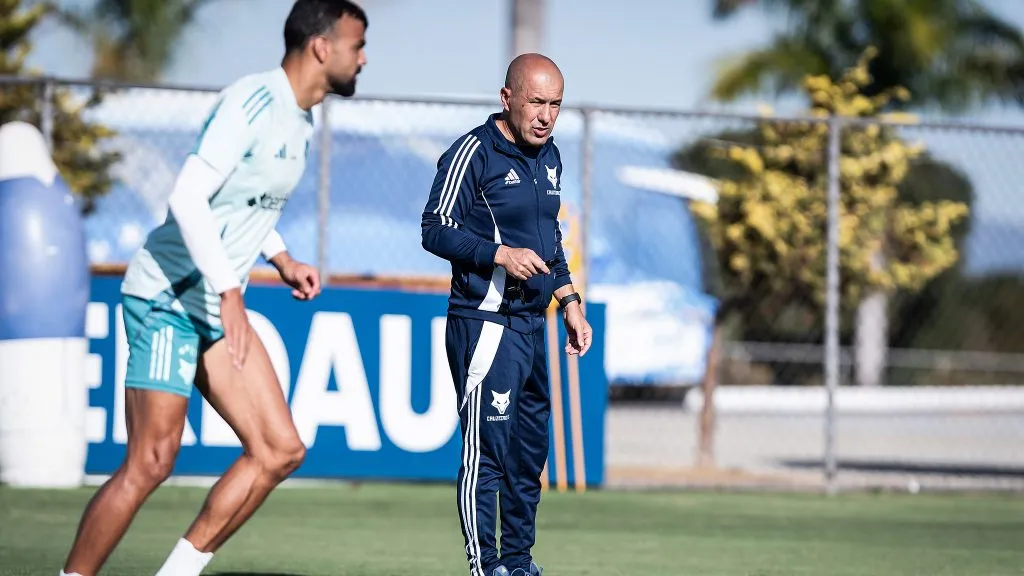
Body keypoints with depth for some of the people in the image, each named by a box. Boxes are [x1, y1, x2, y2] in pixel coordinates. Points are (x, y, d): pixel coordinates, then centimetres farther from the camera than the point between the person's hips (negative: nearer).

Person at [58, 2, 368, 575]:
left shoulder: (302, 120, 12)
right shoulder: (254, 100, -17)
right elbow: (188, 198, -26)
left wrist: (282, 258, 13)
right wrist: (230, 292, -30)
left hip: (218, 306, 9)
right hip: (168, 297, -9)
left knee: (280, 450, 1)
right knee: (151, 463, -11)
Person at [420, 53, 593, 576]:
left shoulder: (549, 157, 15)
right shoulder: (474, 152, -10)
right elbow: (435, 230, -13)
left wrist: (570, 304, 22)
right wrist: (500, 254, -23)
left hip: (531, 326, 8)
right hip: (484, 323, -8)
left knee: (530, 450, 12)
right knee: (487, 449, -11)